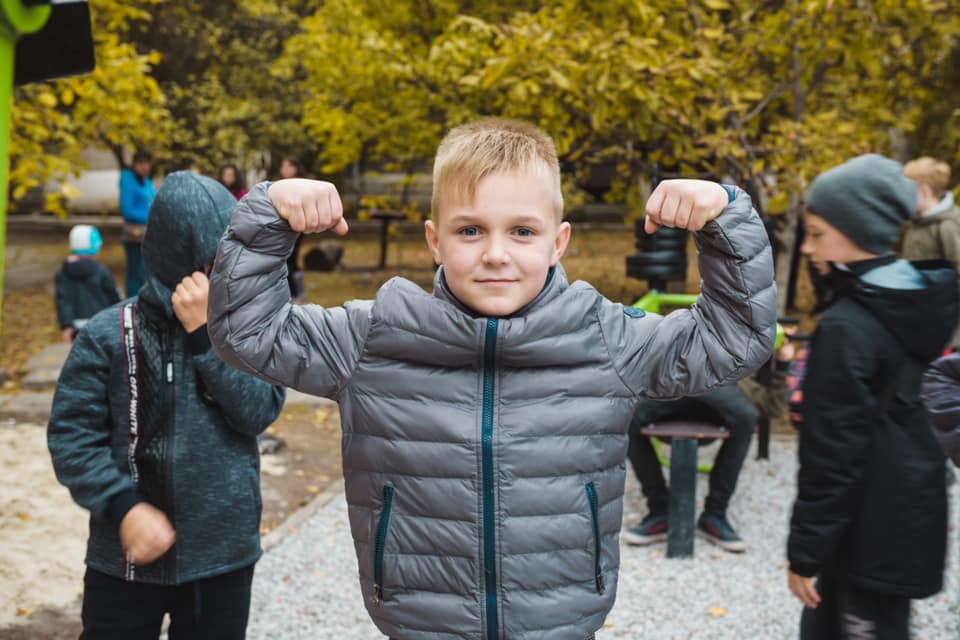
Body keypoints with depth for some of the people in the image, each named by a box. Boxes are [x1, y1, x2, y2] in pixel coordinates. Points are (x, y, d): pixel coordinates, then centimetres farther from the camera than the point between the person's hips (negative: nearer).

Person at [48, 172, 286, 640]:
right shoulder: (108, 335, -10)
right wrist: (124, 506, -19)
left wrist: (205, 332, -20)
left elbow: (260, 411, -15)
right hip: (127, 557, -2)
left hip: (224, 554, 2)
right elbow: (71, 435, -8)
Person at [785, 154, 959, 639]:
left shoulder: (846, 327, -23)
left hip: (872, 526, -9)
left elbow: (832, 453, -21)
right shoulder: (921, 301, 3)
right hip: (910, 510, 9)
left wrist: (805, 552, -14)